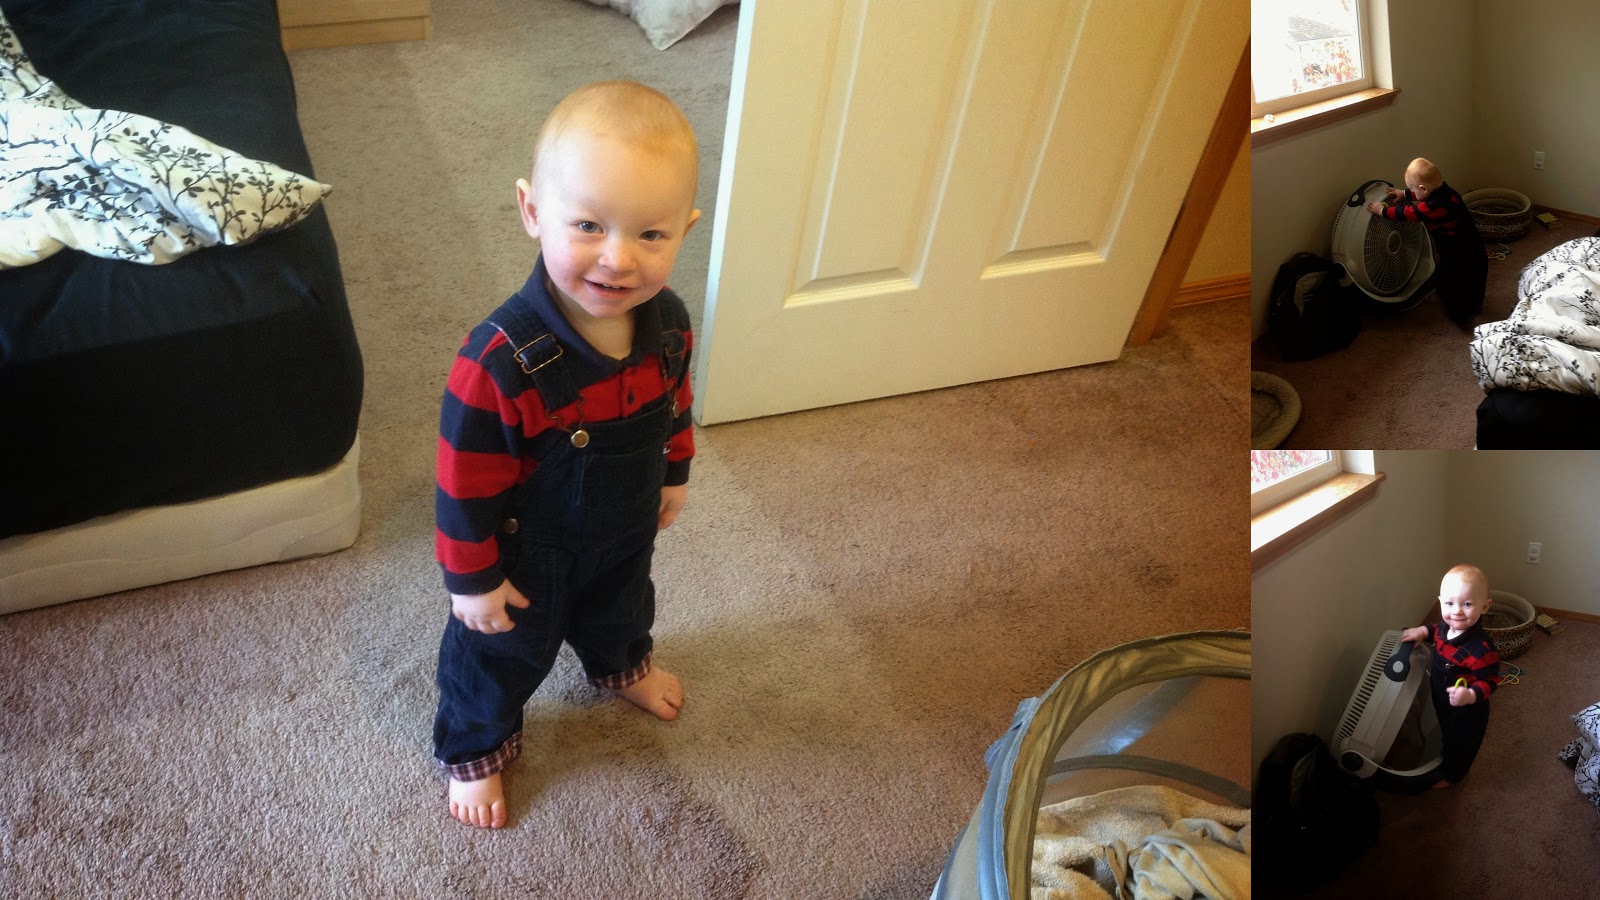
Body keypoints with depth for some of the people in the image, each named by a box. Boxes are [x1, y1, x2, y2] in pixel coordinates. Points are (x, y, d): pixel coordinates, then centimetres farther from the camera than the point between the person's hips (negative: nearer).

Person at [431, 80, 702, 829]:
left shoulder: (667, 323, -23)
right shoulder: (500, 361, -41)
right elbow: (467, 482, -28)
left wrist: (674, 474, 14)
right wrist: (472, 579, -17)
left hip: (627, 529, 5)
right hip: (531, 553, -5)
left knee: (621, 608, 35)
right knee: (506, 652, 23)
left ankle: (621, 664, 70)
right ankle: (473, 747, 53)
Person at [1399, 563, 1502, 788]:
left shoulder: (1481, 648, -40)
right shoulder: (1447, 626, -18)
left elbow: (1489, 681, -30)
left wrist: (1471, 695, -46)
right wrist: (1423, 630, -8)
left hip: (1467, 710, -6)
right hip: (1441, 700, 6)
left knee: (1461, 743, 23)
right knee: (1446, 732, 34)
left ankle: (1451, 775, 49)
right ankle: (1446, 759, 61)